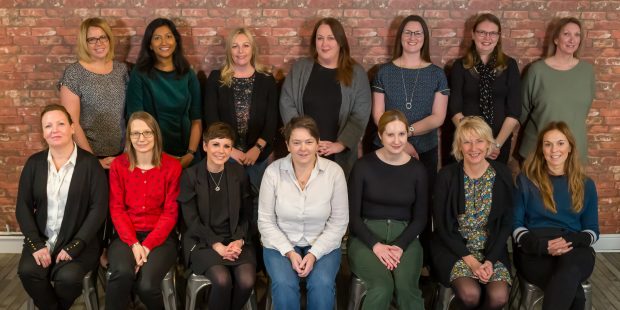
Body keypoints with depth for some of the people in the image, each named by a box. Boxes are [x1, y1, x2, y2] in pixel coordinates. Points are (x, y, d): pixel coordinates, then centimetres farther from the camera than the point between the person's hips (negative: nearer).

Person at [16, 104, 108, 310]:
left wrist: (74, 246, -17)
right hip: (41, 240, 3)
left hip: (79, 241, -3)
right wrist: (36, 244, -10)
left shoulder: (90, 164, -6)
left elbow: (99, 208, -10)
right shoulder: (34, 163, 6)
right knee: (27, 271, -25)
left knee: (68, 277, -28)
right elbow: (23, 206, 4)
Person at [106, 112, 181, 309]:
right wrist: (133, 244, -13)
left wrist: (148, 245, -15)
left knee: (146, 285, -26)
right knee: (123, 273, -33)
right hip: (126, 235, 1)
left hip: (160, 237, -1)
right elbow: (117, 209, 1)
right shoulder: (118, 165, 3)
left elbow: (170, 212, -3)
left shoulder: (172, 166, -1)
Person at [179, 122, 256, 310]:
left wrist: (239, 240, -9)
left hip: (235, 240, 3)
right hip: (202, 241, -2)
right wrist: (217, 245, -16)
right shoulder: (190, 175, -4)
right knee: (222, 280, -30)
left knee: (247, 281, -24)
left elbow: (247, 214, 7)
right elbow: (191, 219, -7)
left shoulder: (239, 173, 4)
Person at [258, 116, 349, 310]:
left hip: (323, 245, 0)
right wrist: (289, 252, -15)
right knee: (284, 284, -28)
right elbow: (266, 221, -4)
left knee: (322, 284, -27)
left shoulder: (334, 172, -10)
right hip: (280, 244, 0)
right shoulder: (273, 171, -10)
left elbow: (339, 223, -5)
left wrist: (314, 254, -15)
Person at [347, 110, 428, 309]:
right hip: (366, 236, -1)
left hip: (404, 236, 2)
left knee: (406, 286, -29)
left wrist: (400, 245, -10)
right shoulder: (364, 166, -1)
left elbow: (420, 218, 7)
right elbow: (353, 214, -1)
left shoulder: (417, 169, 6)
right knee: (382, 285, -31)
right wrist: (375, 245, -15)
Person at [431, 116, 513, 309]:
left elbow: (506, 223, 2)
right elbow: (442, 224, -6)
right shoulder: (446, 176, -7)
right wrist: (469, 259, -15)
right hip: (454, 248, -2)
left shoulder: (502, 175, -1)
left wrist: (490, 260, -11)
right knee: (470, 294, -27)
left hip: (491, 249, 2)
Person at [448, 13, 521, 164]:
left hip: (501, 141, 1)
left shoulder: (510, 65, 2)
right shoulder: (460, 66, 0)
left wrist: (497, 144, -11)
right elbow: (455, 109, -6)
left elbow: (514, 110, -2)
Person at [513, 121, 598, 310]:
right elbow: (515, 224, 6)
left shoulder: (585, 185, 17)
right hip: (534, 252, -2)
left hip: (575, 253, 2)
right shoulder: (526, 180, 10)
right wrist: (542, 245, -14)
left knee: (570, 263, -39)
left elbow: (592, 230, 14)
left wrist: (571, 240, -10)